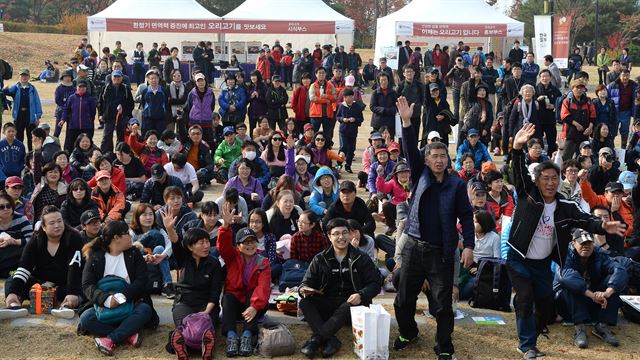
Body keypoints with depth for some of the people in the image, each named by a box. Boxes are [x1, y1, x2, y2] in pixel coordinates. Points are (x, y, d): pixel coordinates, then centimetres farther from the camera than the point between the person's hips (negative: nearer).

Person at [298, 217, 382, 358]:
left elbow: (375, 283, 1)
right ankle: (330, 340, -39)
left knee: (348, 306, -37)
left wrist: (361, 295, -20)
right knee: (305, 303, -25)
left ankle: (317, 338, -39)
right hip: (327, 304, 2)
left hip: (352, 304, -2)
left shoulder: (361, 258, 5)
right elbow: (307, 281, 7)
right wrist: (304, 289, -20)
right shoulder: (320, 259, 9)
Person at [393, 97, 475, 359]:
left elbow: (466, 216, -1)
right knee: (404, 297, 13)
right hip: (413, 246, 2)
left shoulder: (457, 185, 1)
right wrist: (407, 122, -22)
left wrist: (468, 245, -11)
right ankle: (407, 333, 36)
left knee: (442, 303, 2)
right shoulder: (420, 176, 4)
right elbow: (410, 151, -9)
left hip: (441, 251, -2)